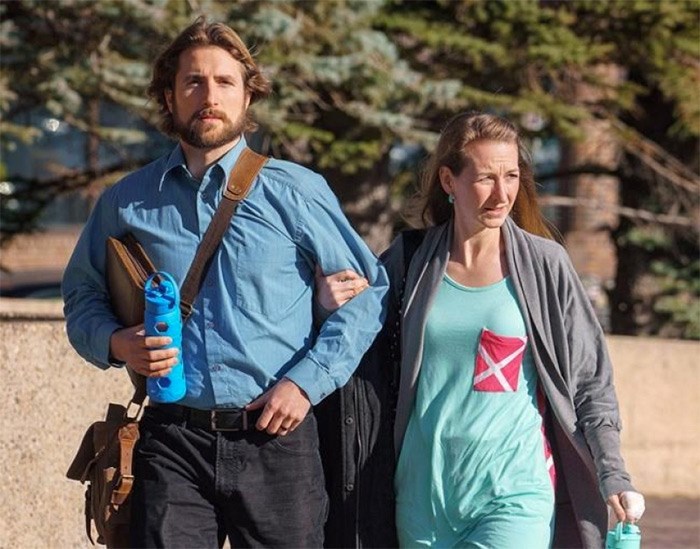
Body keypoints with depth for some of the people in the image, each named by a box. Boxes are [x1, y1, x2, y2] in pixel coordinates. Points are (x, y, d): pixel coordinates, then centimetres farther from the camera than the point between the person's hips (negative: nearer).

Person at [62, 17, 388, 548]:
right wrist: (115, 343, -3)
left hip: (275, 436, -1)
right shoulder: (127, 202, 10)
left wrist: (306, 381, -5)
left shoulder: (297, 192, 3)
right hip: (171, 441, 1)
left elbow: (367, 292, 5)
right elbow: (82, 298, 19)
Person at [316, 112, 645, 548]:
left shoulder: (544, 265, -1)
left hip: (513, 495, -3)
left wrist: (614, 478, -2)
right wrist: (332, 309, -4)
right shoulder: (409, 262, 5)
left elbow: (590, 382, 4)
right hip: (423, 494, 3)